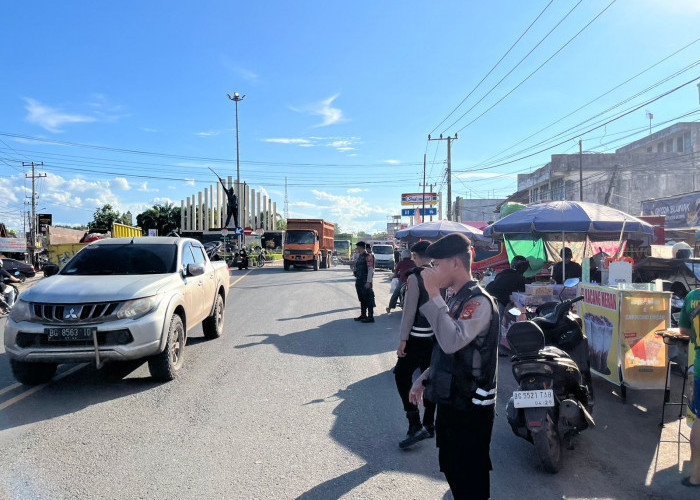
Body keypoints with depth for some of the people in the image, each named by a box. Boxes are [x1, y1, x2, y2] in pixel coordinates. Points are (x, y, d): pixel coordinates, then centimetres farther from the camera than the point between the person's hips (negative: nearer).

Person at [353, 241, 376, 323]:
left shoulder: (368, 256, -13)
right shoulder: (359, 256, 15)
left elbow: (370, 269, -18)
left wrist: (368, 282, -22)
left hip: (365, 282, -9)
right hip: (359, 281, 9)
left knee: (368, 299, -5)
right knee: (361, 299, 15)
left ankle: (370, 317, -1)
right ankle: (363, 315, 25)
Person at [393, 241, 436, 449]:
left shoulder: (415, 277, -14)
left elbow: (409, 310, -16)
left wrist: (403, 340, -12)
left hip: (418, 336, -7)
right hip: (437, 335, 7)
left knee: (402, 375, 3)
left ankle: (415, 425, 0)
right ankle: (429, 425, 25)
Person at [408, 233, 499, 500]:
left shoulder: (479, 302, -19)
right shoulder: (456, 299, 10)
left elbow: (452, 342, -36)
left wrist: (433, 295, -33)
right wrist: (423, 380, 15)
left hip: (471, 407, -9)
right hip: (451, 401, 9)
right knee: (451, 468, 22)